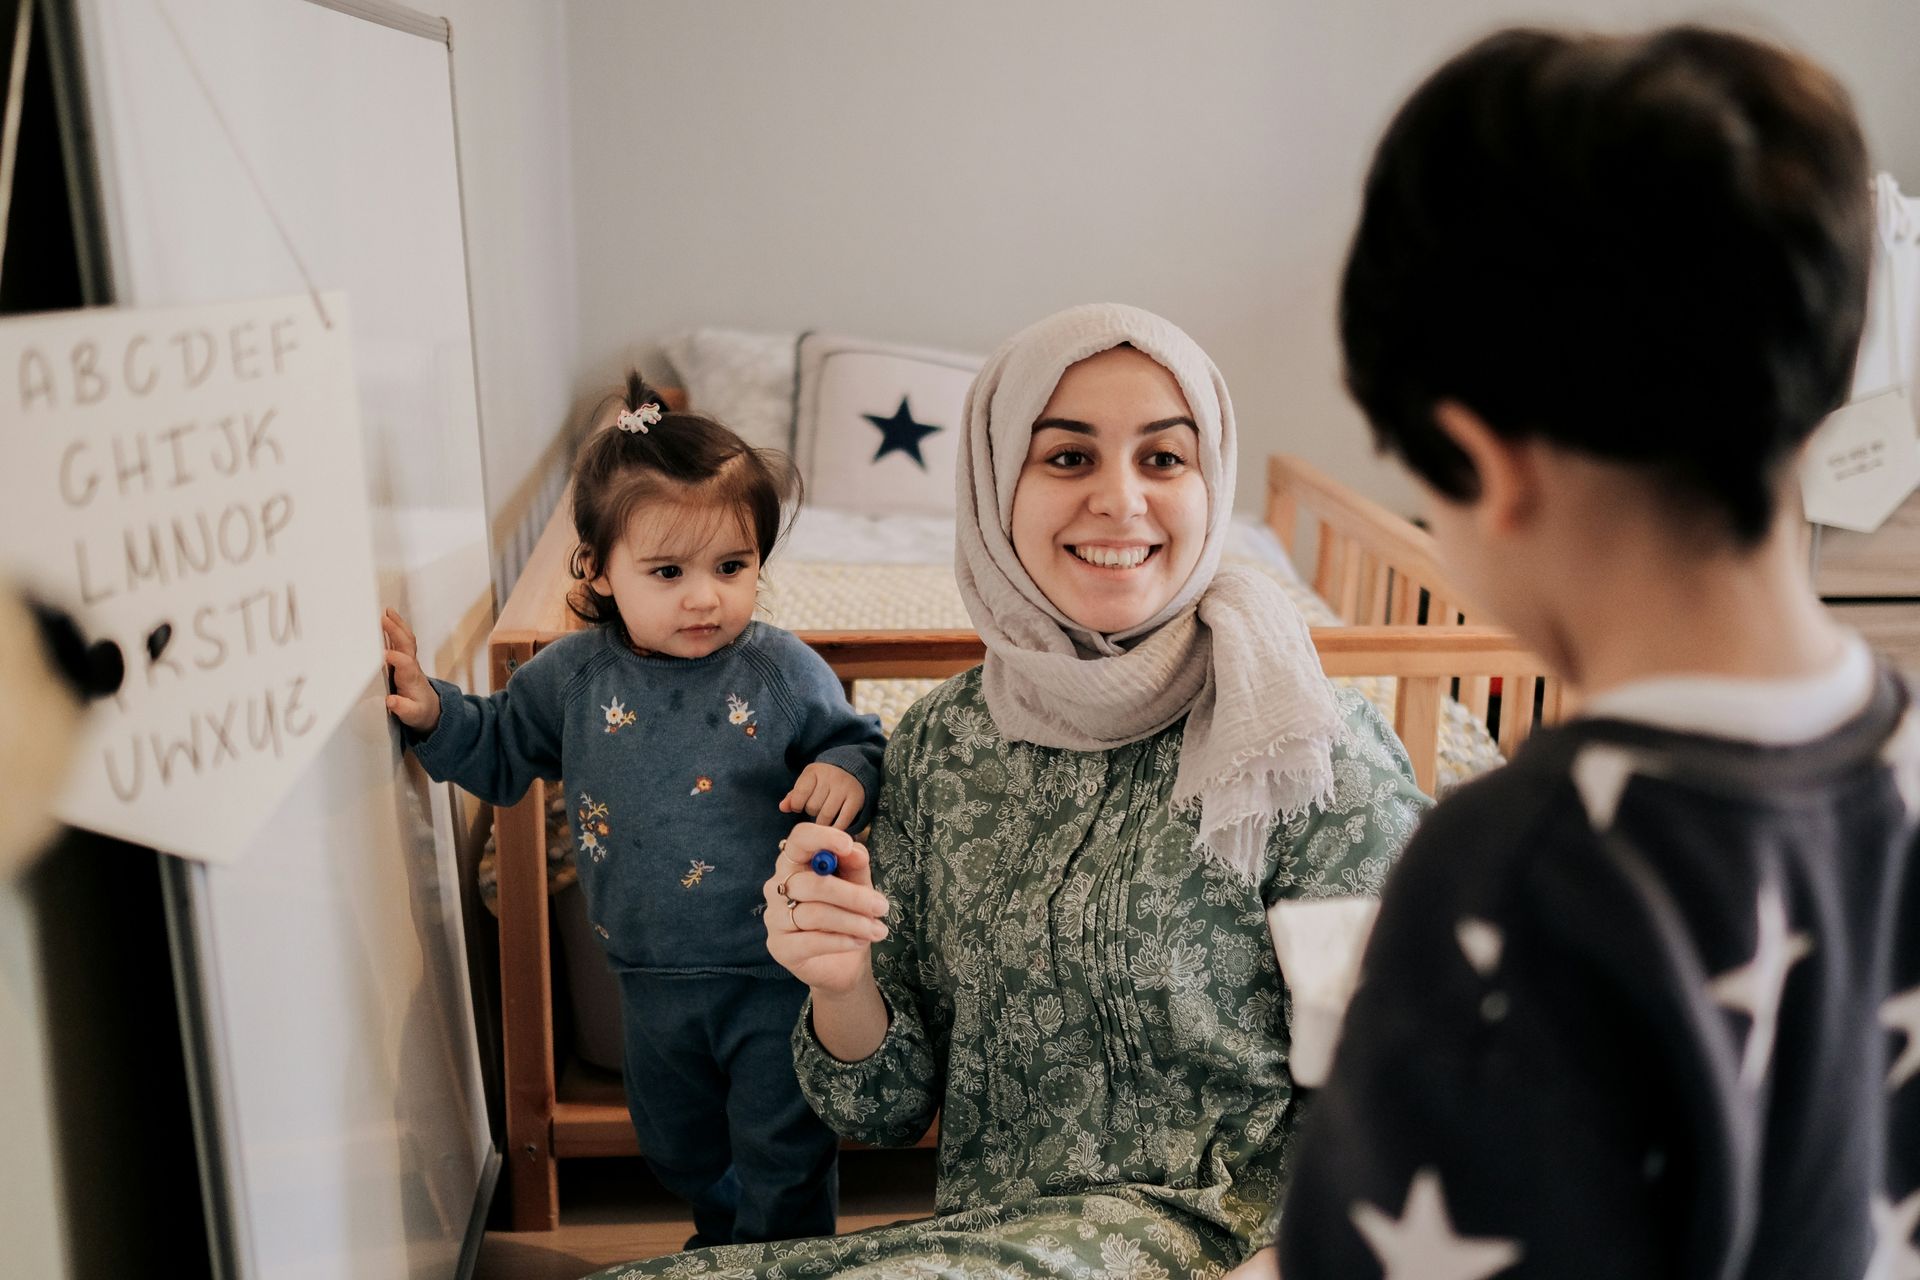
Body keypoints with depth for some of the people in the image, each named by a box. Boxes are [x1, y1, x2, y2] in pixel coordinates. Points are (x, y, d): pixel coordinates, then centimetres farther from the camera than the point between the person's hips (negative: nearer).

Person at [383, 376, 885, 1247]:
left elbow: (857, 745, -3)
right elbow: (500, 751, 8)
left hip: (777, 975, -4)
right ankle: (722, 1240, 56)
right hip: (655, 977, 4)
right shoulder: (572, 676, -6)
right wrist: (432, 713, -8)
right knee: (678, 1147, 27)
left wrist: (846, 774, -25)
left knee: (782, 1165, 11)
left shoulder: (784, 671, -13)